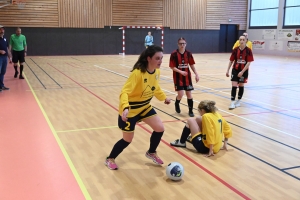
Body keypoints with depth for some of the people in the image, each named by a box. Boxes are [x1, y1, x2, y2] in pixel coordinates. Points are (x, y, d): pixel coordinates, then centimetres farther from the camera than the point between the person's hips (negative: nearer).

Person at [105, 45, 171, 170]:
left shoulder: (156, 71, -7)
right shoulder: (138, 73, -31)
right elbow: (124, 92, -35)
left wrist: (164, 98, 22)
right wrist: (125, 108, -50)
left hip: (145, 107, 7)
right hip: (130, 110, -7)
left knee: (160, 128, 0)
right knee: (128, 139, 3)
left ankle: (151, 153, 28)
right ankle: (110, 159, 28)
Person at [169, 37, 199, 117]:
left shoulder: (188, 53, -1)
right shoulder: (174, 54, -12)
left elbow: (192, 65, 7)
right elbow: (172, 67, -12)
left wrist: (196, 74, 0)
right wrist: (181, 72, -23)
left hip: (187, 77, 4)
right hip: (178, 77, -3)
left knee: (189, 94, 5)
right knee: (180, 94, -11)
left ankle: (190, 110, 19)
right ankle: (177, 104, 24)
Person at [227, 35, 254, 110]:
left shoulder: (248, 50, -11)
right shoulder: (235, 50, -5)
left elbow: (248, 62, -14)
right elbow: (231, 61, 3)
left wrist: (242, 72, -20)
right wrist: (227, 70, 1)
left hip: (244, 71, -1)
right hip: (235, 70, 1)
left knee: (241, 85, 12)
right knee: (234, 86, -7)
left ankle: (238, 101, 28)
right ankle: (232, 102, -4)